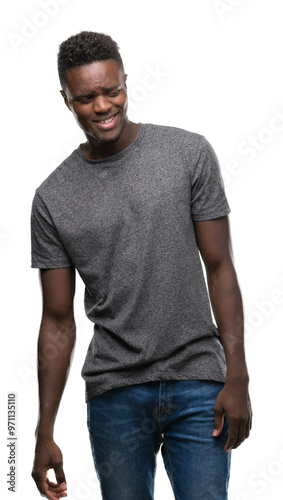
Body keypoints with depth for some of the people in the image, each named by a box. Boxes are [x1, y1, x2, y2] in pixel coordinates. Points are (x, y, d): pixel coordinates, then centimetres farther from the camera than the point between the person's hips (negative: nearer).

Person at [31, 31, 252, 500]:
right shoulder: (52, 199, 2)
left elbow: (219, 268, 1)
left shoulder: (190, 153, -1)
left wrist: (237, 377, -6)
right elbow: (58, 321, 6)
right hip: (114, 392, 1)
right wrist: (44, 432, 4)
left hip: (198, 385, -1)